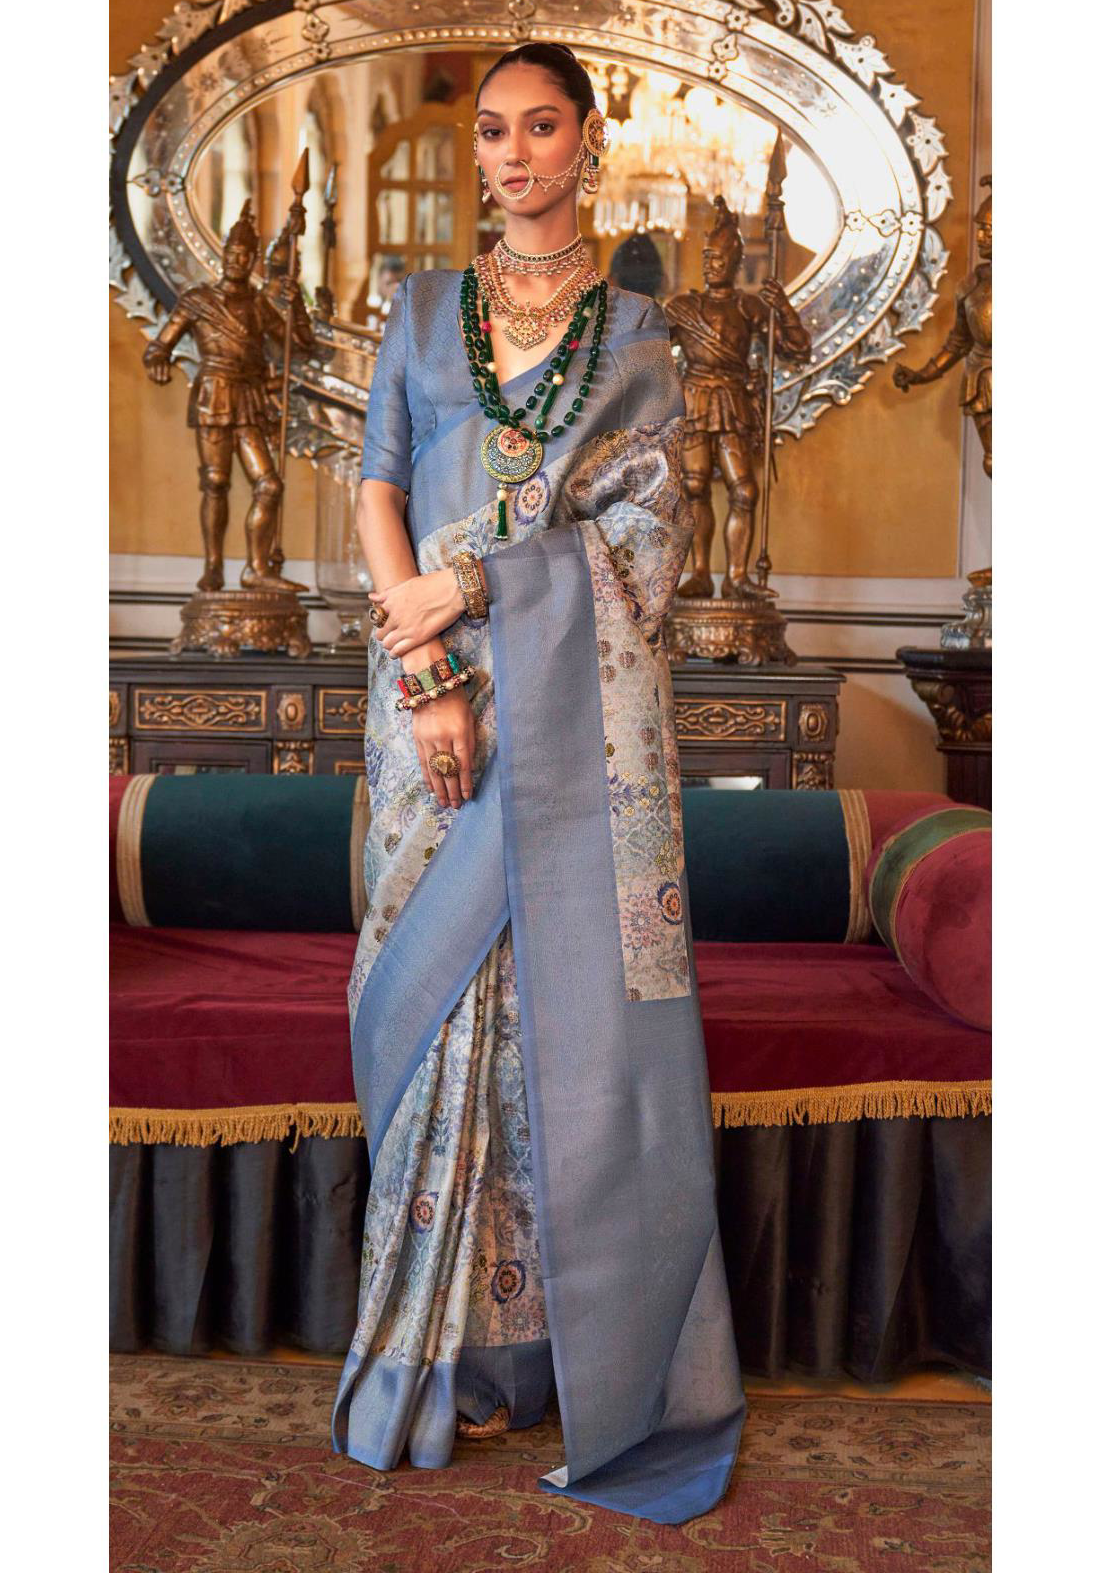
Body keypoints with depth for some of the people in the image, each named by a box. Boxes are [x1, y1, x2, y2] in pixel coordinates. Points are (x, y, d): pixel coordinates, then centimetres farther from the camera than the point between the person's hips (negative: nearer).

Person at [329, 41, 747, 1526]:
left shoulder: (634, 327, 11)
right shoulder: (423, 306, 15)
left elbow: (644, 526, 0)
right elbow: (381, 485, 4)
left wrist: (466, 584, -11)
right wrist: (427, 670, -10)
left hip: (582, 701, -1)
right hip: (443, 687, 2)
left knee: (578, 993, -3)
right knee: (447, 988, 1)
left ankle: (606, 1349, 11)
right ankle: (469, 1343, 15)